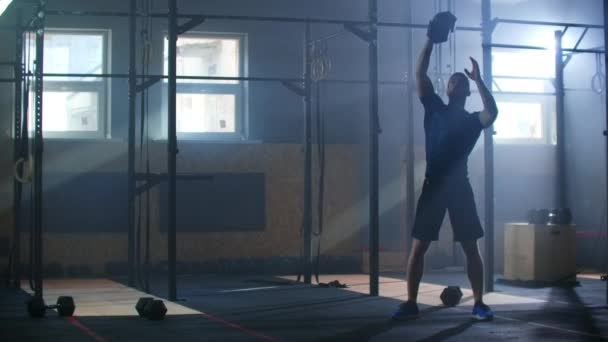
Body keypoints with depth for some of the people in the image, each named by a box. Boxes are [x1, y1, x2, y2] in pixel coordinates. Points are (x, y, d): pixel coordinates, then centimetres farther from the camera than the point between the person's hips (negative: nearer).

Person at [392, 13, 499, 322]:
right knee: (418, 246, -3)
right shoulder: (434, 108, 12)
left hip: (459, 187, -1)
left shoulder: (471, 119, 8)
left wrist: (478, 79, -14)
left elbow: (492, 114, -16)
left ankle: (479, 304, 8)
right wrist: (431, 40, -1)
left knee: (470, 247, 1)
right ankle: (411, 304, 2)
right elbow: (420, 75, 4)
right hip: (433, 185, 1)